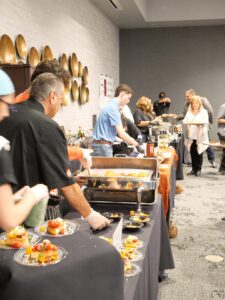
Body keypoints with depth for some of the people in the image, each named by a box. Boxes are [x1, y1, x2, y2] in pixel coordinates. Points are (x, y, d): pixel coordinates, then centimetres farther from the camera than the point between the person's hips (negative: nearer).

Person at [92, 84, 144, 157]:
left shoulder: (112, 106, 13)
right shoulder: (113, 108, -17)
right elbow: (121, 133, -21)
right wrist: (137, 145, -13)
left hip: (104, 144, 10)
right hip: (102, 145, -10)